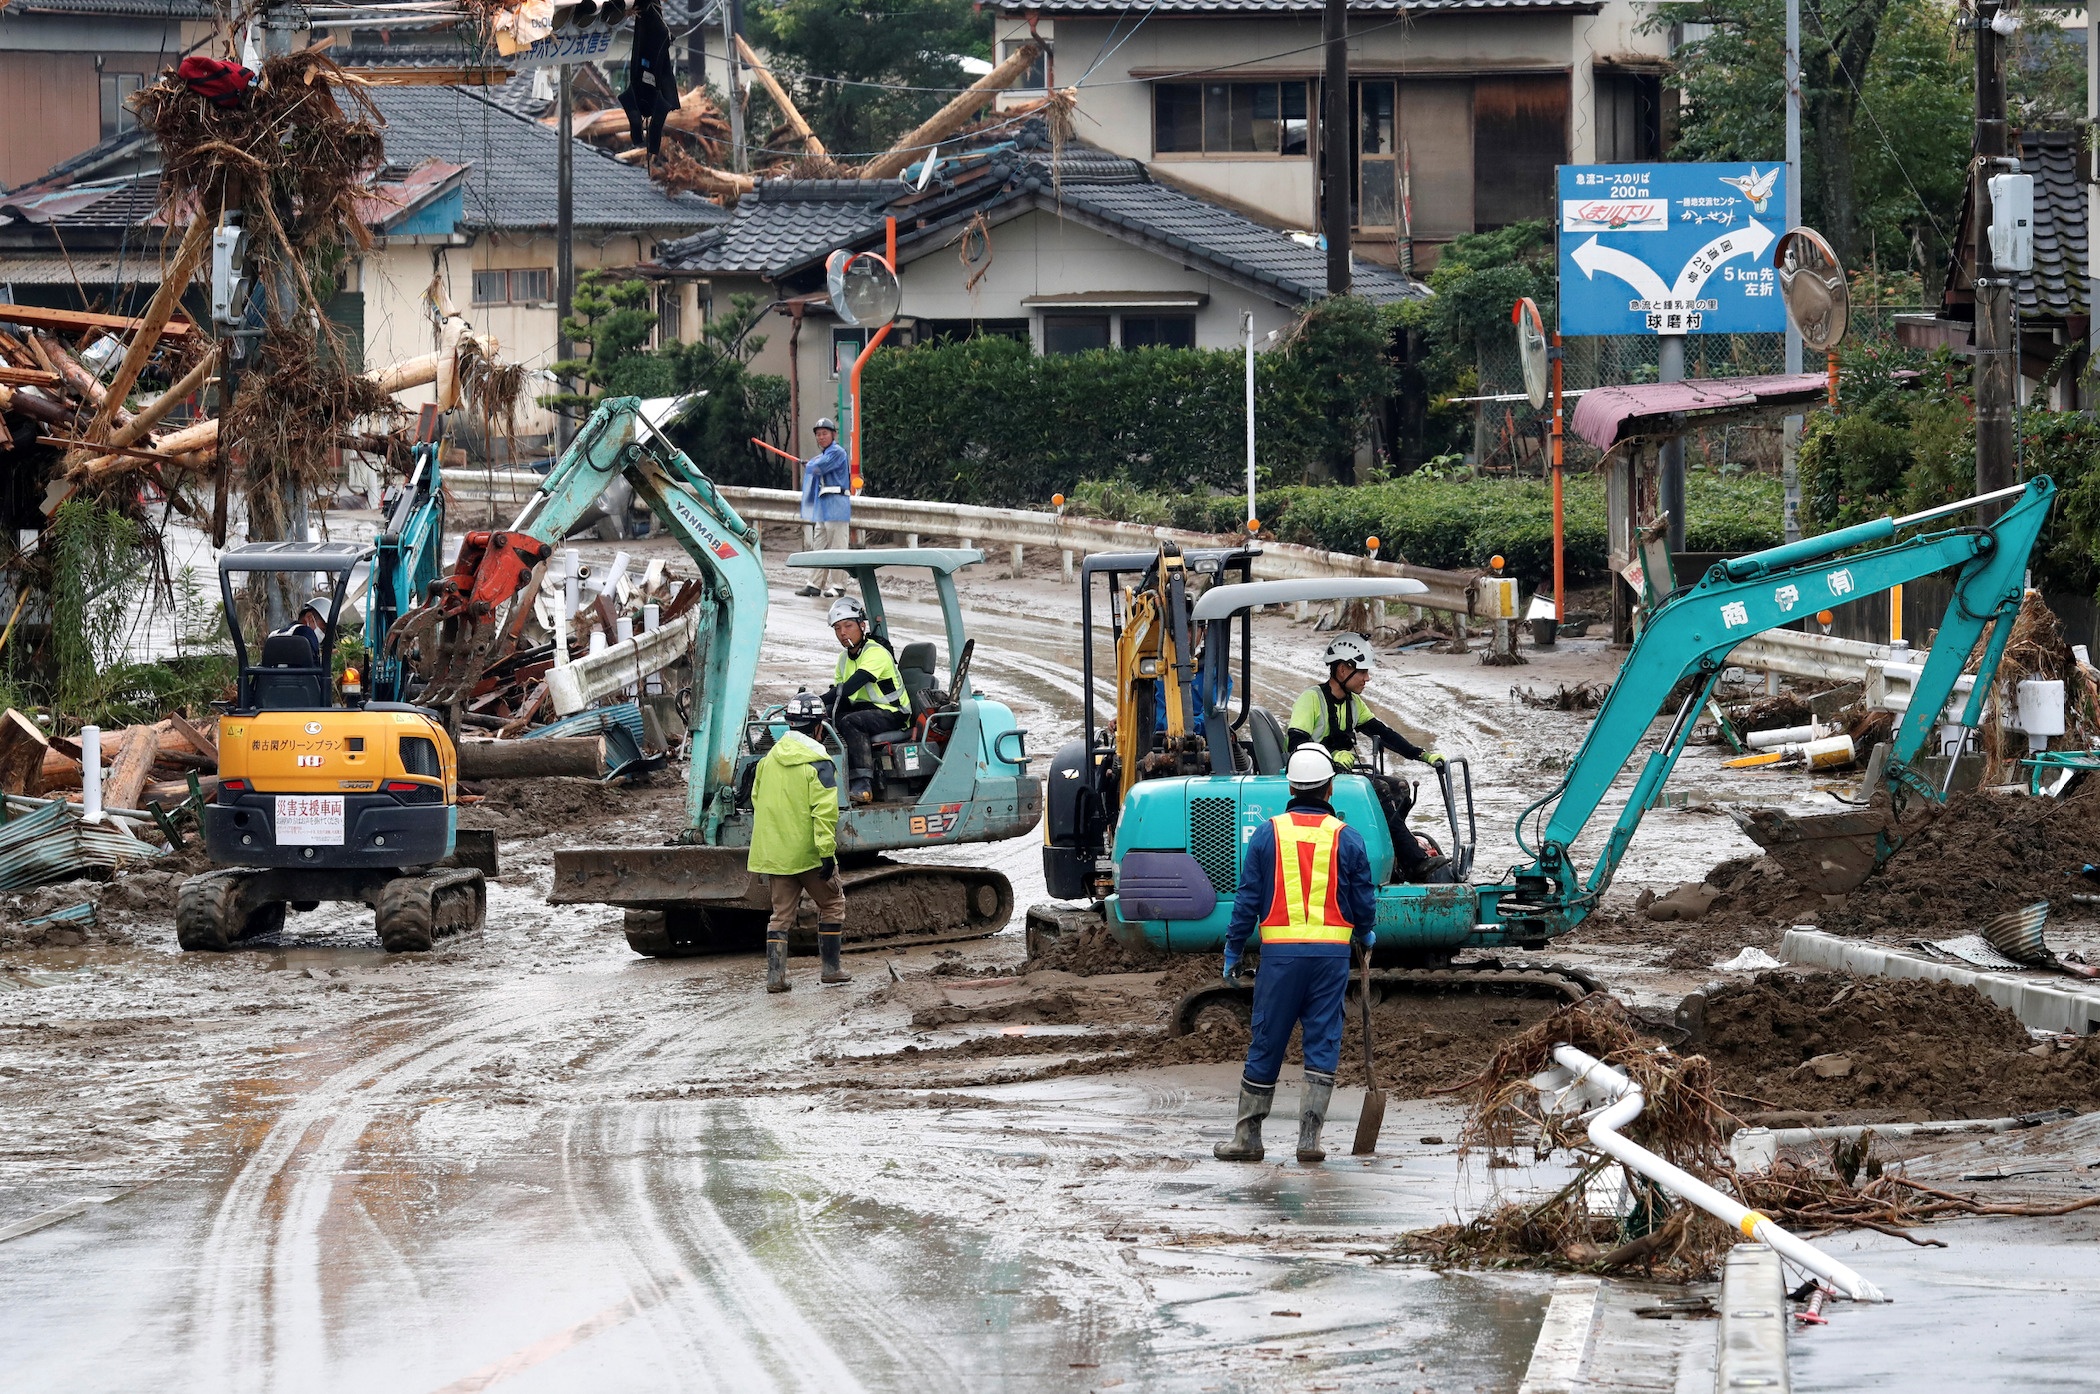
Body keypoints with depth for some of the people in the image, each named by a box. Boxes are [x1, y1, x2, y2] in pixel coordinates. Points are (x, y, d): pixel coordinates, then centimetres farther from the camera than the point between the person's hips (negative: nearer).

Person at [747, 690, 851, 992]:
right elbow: (824, 810, -19)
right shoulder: (818, 763, -14)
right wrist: (827, 851, -18)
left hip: (775, 851, 6)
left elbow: (757, 800, 16)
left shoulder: (770, 758, 7)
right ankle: (830, 969, 12)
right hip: (808, 852, -6)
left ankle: (775, 974, 3)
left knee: (782, 911, 11)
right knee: (832, 903, 12)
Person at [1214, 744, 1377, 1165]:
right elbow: (1364, 901, 5)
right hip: (1332, 953, 0)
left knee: (1266, 1044, 6)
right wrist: (1365, 935, 26)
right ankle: (1310, 1138, -1)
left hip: (1280, 952, 0)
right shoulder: (1347, 839, 0)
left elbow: (1248, 898, 2)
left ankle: (1247, 1137, 11)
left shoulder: (1268, 835, 0)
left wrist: (1233, 949, 11)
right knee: (1323, 1043, 4)